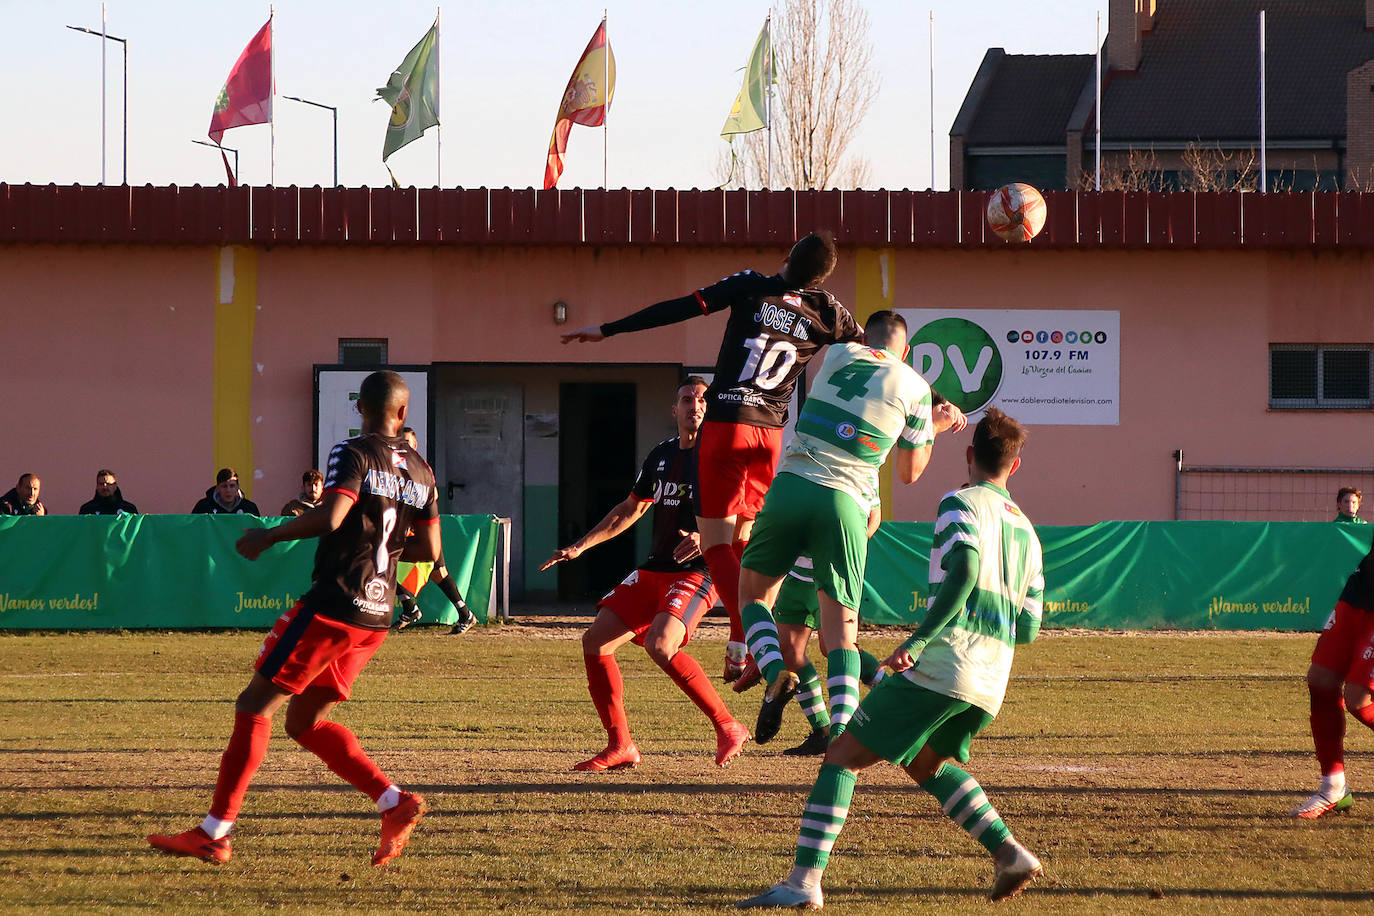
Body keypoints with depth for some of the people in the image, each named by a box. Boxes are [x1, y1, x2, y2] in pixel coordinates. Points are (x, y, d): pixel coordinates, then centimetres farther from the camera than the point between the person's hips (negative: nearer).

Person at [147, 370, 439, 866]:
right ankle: (396, 804, 6)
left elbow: (329, 516, -23)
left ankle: (213, 834, -4)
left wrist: (267, 536, -11)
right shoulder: (421, 471, 12)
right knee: (305, 722, 17)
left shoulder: (354, 454, -8)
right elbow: (430, 549, 14)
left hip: (331, 606, -7)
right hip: (376, 618, 7)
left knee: (255, 706, -1)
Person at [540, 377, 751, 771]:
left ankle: (728, 728, -16)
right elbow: (630, 510, 26)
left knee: (660, 646, -30)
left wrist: (706, 540, -31)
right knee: (595, 640, -1)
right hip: (653, 571, 8)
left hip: (697, 573, -8)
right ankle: (620, 747, 5)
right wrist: (580, 546, 23)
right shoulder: (661, 455, 13)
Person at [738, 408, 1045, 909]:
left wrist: (918, 641, -24)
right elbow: (1028, 629, 19)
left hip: (941, 664, -7)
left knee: (843, 755, -2)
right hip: (991, 683, 8)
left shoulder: (960, 504, -1)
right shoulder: (1027, 531, 21)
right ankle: (1009, 853, 17)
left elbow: (964, 570, -20)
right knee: (926, 763, 31)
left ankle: (804, 880, -13)